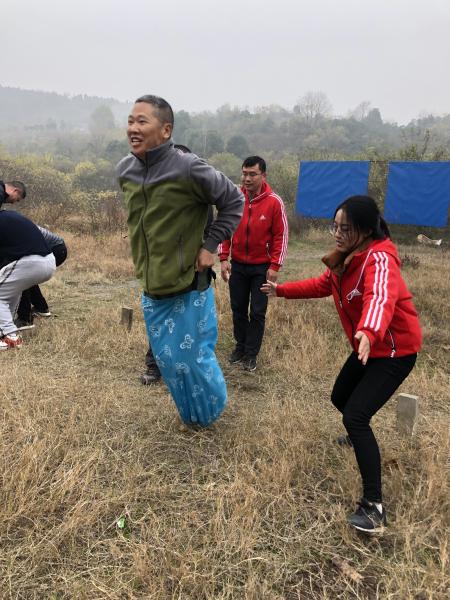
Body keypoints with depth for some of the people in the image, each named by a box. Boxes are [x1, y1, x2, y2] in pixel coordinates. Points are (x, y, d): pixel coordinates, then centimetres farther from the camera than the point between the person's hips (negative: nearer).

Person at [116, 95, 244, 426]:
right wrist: (143, 259, 13)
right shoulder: (125, 170, 1)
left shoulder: (188, 168, -19)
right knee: (165, 357, 17)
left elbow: (234, 201, -8)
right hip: (152, 289, 6)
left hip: (189, 287, -6)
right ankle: (190, 412, 42)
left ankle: (210, 412, 38)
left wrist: (210, 245, -10)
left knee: (194, 357, 7)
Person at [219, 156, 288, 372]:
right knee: (238, 309, 12)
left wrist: (275, 266, -10)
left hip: (262, 267, -3)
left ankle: (251, 354, 17)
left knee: (257, 312, 4)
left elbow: (281, 236, -7)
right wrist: (224, 259, -2)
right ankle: (240, 347, 29)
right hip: (237, 265, 3)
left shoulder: (274, 202, -10)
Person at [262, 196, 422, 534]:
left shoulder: (379, 259, -27)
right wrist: (282, 290, 16)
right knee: (340, 398, 23)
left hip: (395, 350, -9)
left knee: (355, 416, -19)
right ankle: (360, 437, 56)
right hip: (368, 346, 9)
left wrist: (368, 332, -68)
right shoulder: (346, 258, 0)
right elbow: (323, 285, 18)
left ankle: (374, 505, -8)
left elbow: (380, 297, -49)